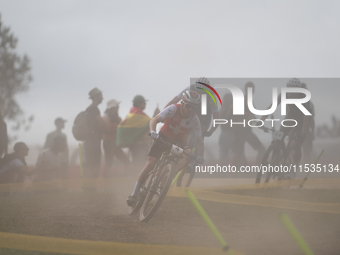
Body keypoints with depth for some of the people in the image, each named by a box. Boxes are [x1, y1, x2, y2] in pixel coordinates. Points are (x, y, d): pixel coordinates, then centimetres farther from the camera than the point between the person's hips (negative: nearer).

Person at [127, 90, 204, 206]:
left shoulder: (194, 118, -18)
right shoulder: (173, 109, -23)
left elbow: (199, 140, -19)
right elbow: (155, 119, -33)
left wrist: (200, 156, -33)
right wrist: (153, 132, -53)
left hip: (178, 141, 2)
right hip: (164, 137, -2)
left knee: (189, 155, -30)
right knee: (150, 163, -17)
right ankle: (134, 194, -11)